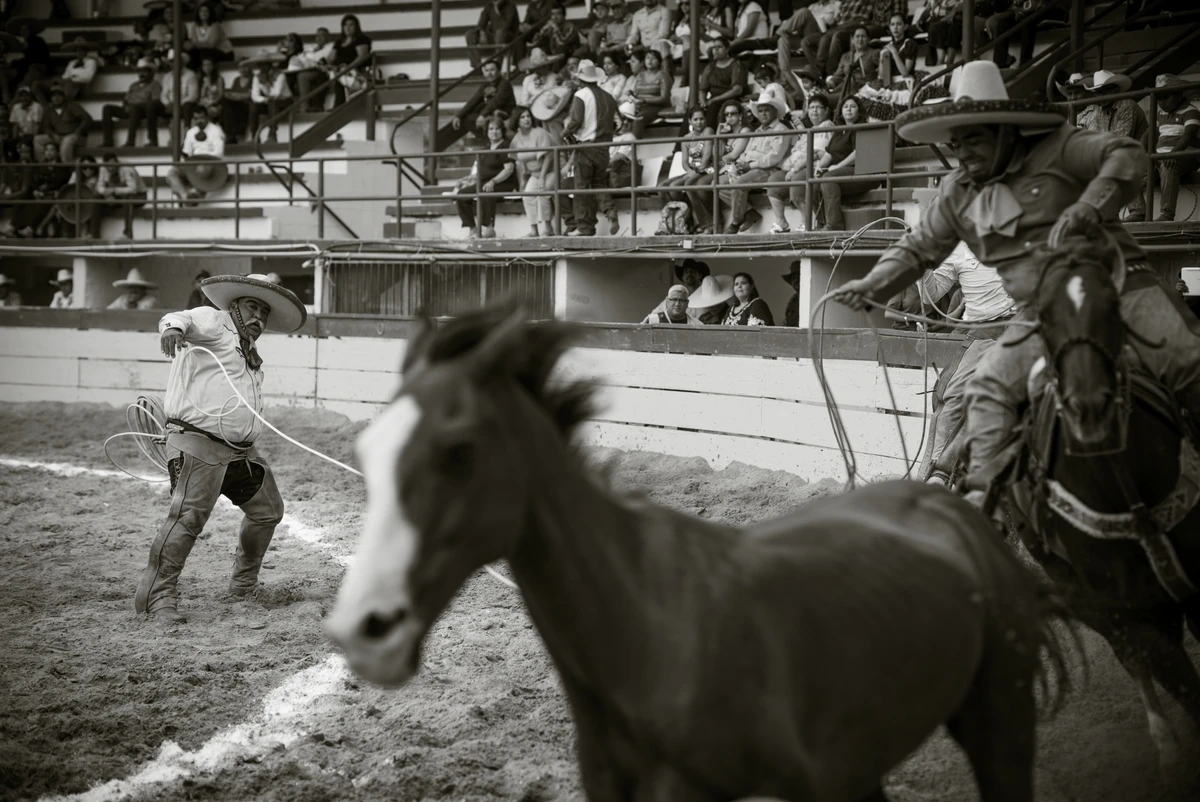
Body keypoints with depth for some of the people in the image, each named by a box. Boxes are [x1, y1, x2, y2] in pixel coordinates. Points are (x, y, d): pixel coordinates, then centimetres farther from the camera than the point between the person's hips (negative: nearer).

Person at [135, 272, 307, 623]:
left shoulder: (251, 358, 24)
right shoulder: (212, 322, -1)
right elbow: (186, 319, -23)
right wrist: (173, 327, -46)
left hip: (241, 450, 9)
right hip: (198, 446, -9)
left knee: (268, 510, 18)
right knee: (188, 517, -20)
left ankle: (244, 581, 36)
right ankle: (157, 595, -16)